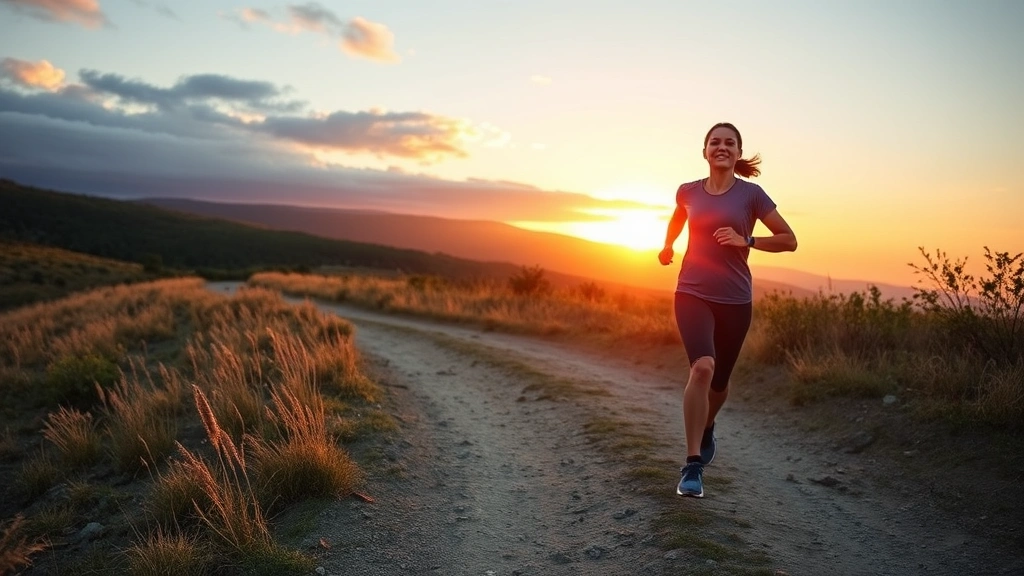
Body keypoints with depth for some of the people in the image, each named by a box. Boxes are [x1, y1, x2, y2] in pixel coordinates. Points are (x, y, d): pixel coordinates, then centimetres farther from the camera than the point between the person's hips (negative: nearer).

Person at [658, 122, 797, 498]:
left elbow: (788, 240, -1)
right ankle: (693, 466, -18)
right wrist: (668, 247, 29)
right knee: (702, 367, -25)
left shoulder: (750, 194, -2)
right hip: (692, 294, 0)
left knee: (719, 380, 14)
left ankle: (706, 432, 48)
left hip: (734, 299, 1)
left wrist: (745, 240, -12)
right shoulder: (688, 192, 4)